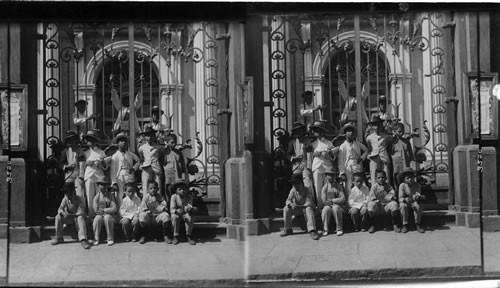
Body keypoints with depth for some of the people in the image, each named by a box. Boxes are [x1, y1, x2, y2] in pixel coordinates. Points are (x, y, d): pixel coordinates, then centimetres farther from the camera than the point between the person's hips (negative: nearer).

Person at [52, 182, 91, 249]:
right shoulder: (65, 199, -5)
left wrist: (71, 215, -40)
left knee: (80, 218, -37)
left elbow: (81, 212, -27)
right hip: (68, 219, 4)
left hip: (77, 216, -4)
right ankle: (59, 238, -9)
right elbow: (60, 209, -8)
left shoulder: (78, 200, -17)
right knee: (58, 217, -20)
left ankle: (83, 239, -46)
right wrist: (63, 213, -34)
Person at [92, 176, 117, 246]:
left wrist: (103, 210, -12)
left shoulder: (110, 196, 7)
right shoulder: (97, 197, 6)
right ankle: (96, 239, -20)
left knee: (107, 217, -34)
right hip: (99, 215, 0)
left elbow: (114, 209, -5)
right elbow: (96, 210, -5)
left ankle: (110, 239, -25)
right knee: (97, 219, -33)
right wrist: (108, 210, -7)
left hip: (109, 215, 0)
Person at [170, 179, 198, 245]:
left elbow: (189, 206, -20)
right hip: (176, 213, -1)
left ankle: (188, 236, -16)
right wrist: (177, 211, -40)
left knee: (190, 217, -33)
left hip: (185, 213, 1)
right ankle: (176, 236, -20)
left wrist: (191, 208, -47)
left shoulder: (189, 196, -7)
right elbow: (172, 209, -16)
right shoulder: (174, 197, -11)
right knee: (175, 217, -36)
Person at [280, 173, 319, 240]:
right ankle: (287, 229, -10)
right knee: (286, 209, -21)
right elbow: (288, 200, -10)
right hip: (297, 209, 4)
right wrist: (291, 204, -35)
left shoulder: (308, 190, -18)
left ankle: (312, 230, -46)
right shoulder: (293, 190, -5)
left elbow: (309, 203, -27)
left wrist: (299, 206, -42)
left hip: (306, 207, -4)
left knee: (309, 209, -37)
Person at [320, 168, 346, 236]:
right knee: (326, 209, -33)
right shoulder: (325, 187, 8)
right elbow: (324, 201, -2)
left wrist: (332, 200, -14)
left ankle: (339, 229, -25)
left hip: (338, 206, 0)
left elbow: (342, 199, -5)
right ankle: (325, 230, -23)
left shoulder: (339, 186, 8)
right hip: (328, 205, 0)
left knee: (335, 208, -35)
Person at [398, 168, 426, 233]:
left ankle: (417, 224, -16)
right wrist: (405, 200, -40)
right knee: (403, 206, -35)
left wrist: (420, 197, -43)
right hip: (405, 202, -1)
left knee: (418, 205, -32)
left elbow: (418, 195, -17)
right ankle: (405, 225, -21)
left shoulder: (417, 185, -8)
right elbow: (400, 198, -16)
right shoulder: (402, 185, -13)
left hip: (414, 202, 1)